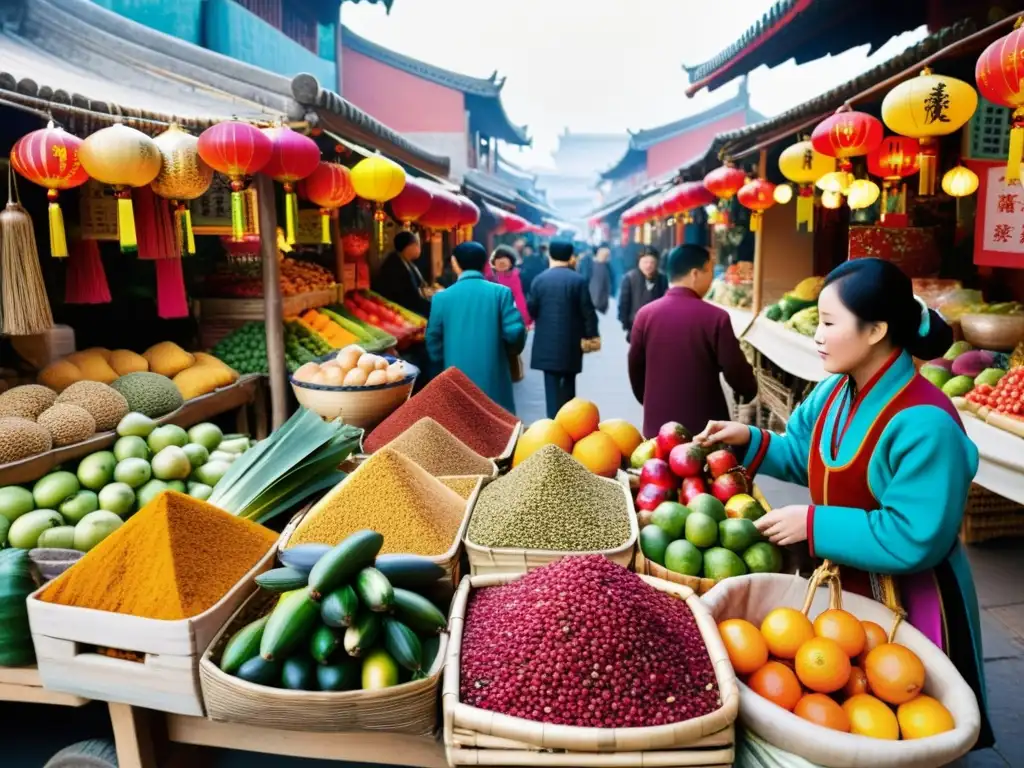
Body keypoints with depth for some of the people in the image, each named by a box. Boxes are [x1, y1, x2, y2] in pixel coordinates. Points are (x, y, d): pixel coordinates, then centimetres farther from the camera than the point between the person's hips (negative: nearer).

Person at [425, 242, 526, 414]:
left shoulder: (442, 297, 0)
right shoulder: (501, 292, -4)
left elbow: (433, 341, 4)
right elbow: (515, 332, -9)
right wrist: (511, 349, 13)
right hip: (493, 380, -1)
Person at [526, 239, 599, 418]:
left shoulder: (539, 279, 0)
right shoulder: (578, 280, -5)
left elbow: (530, 308, 2)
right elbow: (587, 311, -6)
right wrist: (591, 334, 4)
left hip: (546, 342, 1)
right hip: (571, 342, 0)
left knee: (552, 385, 3)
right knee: (568, 384, 14)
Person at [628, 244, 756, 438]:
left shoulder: (645, 314, -3)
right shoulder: (716, 317, -13)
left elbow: (635, 369, 6)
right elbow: (736, 371, -9)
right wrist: (750, 391, 14)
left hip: (658, 423, 3)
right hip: (704, 424, -3)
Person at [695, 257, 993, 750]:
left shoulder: (923, 423, -30)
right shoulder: (836, 391, -5)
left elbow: (913, 541, -30)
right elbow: (805, 457, 10)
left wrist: (813, 524, -27)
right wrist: (750, 441, -6)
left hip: (906, 606, -7)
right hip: (841, 583, 8)